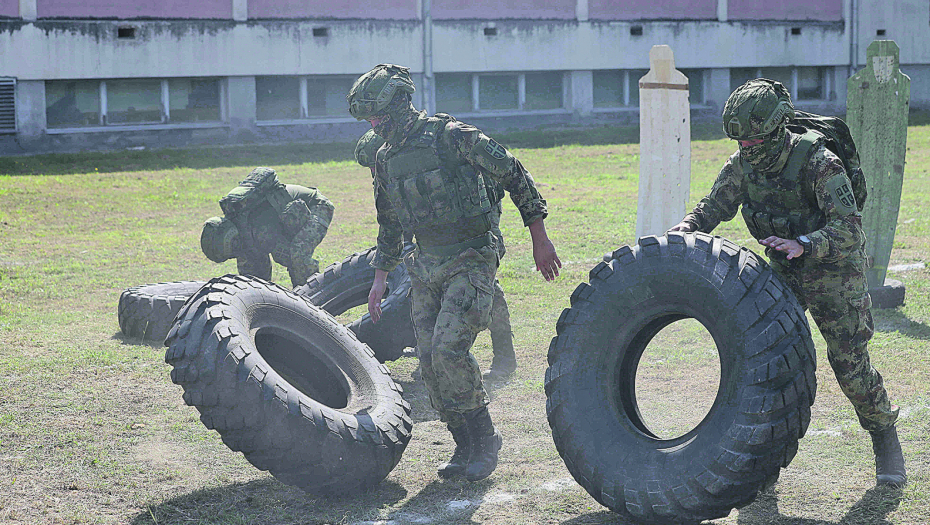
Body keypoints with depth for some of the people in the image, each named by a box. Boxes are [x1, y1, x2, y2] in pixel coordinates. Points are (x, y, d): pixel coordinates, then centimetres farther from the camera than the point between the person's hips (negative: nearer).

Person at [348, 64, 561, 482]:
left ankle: (485, 439, -4)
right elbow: (389, 224, 23)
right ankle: (465, 447, 15)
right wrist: (380, 278, 22)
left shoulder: (450, 136, -12)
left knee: (449, 348, -20)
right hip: (426, 269, 7)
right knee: (430, 362, 1)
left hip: (470, 263, -7)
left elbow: (514, 175, -9)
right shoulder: (385, 160, 10)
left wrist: (539, 237, -9)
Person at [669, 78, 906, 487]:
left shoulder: (819, 163, -30)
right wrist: (682, 231, -22)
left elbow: (849, 228, -36)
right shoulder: (741, 166, -13)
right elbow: (712, 208, -2)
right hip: (783, 271, 5)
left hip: (834, 270, -5)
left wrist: (803, 245, -52)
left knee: (849, 362, -5)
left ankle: (886, 441, 17)